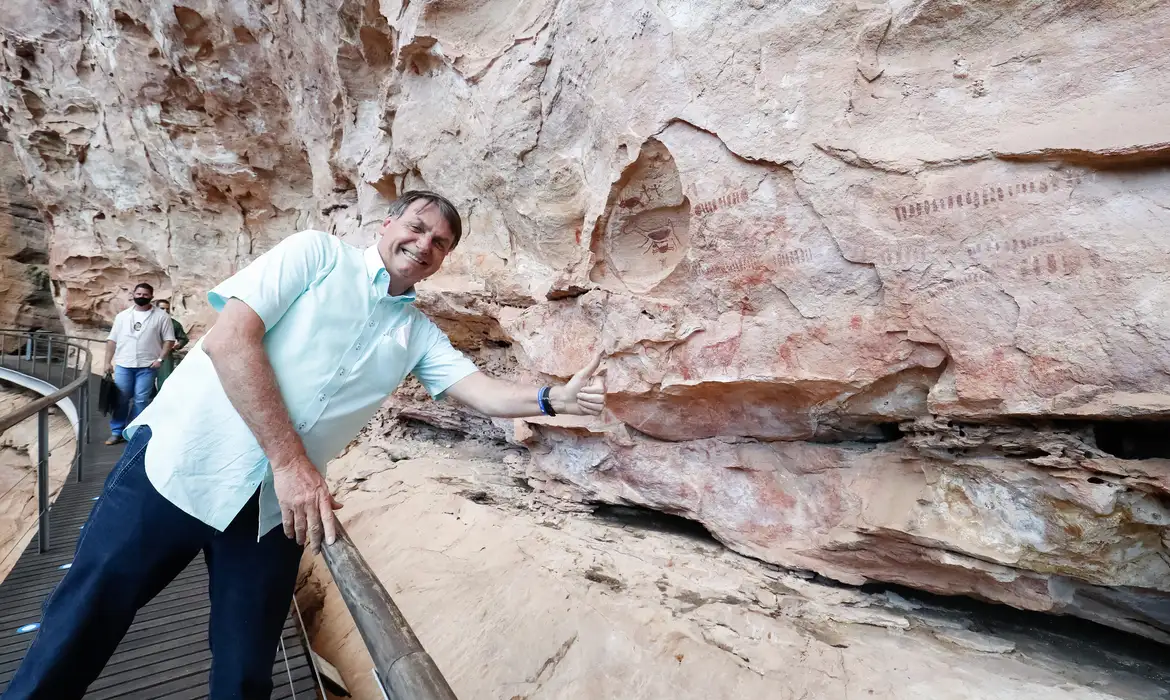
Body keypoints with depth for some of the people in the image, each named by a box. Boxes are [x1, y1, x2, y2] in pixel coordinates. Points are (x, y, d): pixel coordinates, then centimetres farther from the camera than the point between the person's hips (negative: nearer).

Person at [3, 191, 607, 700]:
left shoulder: (418, 334, 8)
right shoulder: (318, 254, -4)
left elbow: (480, 389, 1)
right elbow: (229, 339, -14)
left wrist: (554, 398, -16)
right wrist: (289, 459, -19)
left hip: (279, 500, 3)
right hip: (182, 460, -3)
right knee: (78, 630, 8)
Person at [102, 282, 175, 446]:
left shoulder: (161, 317, 0)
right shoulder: (122, 316, 9)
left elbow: (169, 340, -2)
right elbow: (112, 340, 9)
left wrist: (160, 359, -12)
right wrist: (108, 362, 4)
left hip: (147, 366, -3)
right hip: (123, 365, 3)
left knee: (141, 400, 1)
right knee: (120, 399, 7)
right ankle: (116, 432, 17)